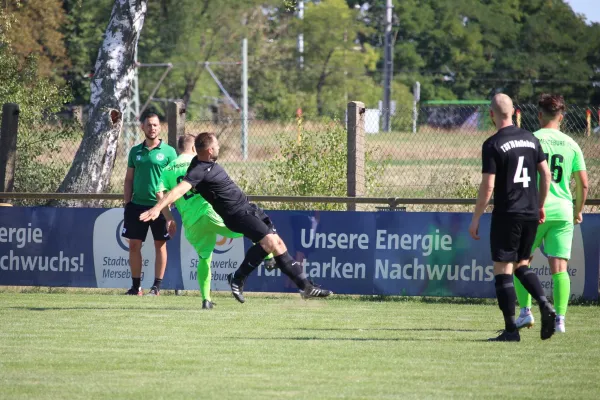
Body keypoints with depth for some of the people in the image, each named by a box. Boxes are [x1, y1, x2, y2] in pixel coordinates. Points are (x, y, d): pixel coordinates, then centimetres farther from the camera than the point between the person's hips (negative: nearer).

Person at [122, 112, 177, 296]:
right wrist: (127, 205, 7)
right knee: (134, 245, 4)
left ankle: (157, 286, 6)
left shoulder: (168, 152, -1)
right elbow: (129, 180, 13)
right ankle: (136, 286, 12)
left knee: (160, 245, 2)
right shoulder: (135, 151, 9)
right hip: (137, 205, 4)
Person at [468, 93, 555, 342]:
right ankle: (545, 305, -4)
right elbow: (546, 174, 10)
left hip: (506, 215, -6)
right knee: (521, 265, 19)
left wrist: (475, 219, -5)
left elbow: (487, 186, -13)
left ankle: (511, 329, -2)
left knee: (502, 269, 1)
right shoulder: (531, 139, 7)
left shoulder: (492, 145, -10)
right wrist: (540, 206, 22)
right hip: (531, 213, 6)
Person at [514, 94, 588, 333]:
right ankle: (559, 318, -7)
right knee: (559, 268, 1)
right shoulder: (571, 145, 7)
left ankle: (525, 312, 6)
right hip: (563, 211, 2)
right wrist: (578, 210, 21)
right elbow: (583, 183, 6)